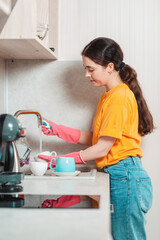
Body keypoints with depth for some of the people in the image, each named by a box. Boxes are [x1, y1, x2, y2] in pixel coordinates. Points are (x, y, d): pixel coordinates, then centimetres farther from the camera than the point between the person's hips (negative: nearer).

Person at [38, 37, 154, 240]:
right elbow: (94, 138, 16)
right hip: (117, 176, 9)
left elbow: (102, 148, -15)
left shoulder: (119, 97, -14)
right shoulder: (108, 96, 17)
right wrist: (56, 130, 11)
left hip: (126, 178, -9)